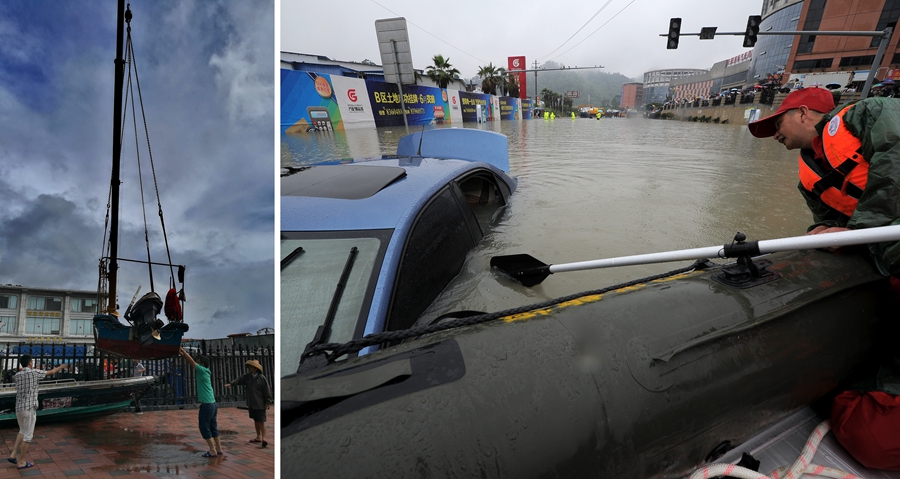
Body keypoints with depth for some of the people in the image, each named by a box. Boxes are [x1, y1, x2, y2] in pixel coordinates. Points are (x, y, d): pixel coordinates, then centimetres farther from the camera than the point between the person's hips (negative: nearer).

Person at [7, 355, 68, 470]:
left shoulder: (17, 375, 7)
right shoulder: (34, 372, -10)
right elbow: (51, 372, 5)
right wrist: (61, 366, 25)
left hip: (19, 407, 7)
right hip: (29, 408, -7)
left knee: (23, 431, 24)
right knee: (28, 435, 2)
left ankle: (13, 454, 17)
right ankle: (21, 462, 6)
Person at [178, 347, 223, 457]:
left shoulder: (203, 370, -9)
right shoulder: (205, 371, 13)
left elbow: (191, 361, -7)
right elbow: (192, 361, 19)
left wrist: (182, 351, 0)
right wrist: (183, 353, 17)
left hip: (206, 405, -9)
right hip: (212, 403, 9)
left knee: (204, 427, -1)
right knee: (213, 427, 13)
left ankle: (212, 451, 1)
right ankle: (219, 449, 17)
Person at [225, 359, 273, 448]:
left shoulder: (262, 378, -11)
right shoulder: (247, 377, 7)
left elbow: (267, 391, -10)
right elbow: (239, 380, -6)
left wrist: (267, 402, -11)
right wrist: (231, 383, -25)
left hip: (260, 404, -6)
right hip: (251, 404, 6)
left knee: (261, 421, -8)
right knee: (256, 420, 16)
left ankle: (263, 438, -11)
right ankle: (258, 437, 26)